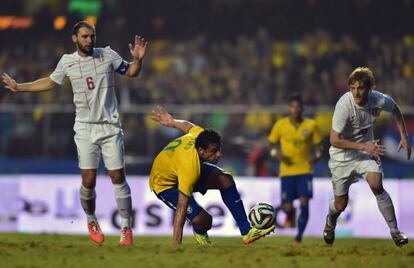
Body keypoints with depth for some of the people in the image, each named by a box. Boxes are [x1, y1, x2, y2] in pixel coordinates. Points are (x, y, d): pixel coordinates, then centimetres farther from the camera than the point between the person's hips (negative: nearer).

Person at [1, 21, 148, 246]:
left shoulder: (108, 55, -2)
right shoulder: (67, 62, 2)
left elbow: (130, 72, 10)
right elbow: (50, 82, 20)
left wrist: (138, 59, -11)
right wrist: (18, 87, 19)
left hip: (110, 128, -1)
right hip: (85, 130, 1)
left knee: (118, 178, -4)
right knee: (88, 181, -5)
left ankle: (126, 228, 5)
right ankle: (91, 222, 20)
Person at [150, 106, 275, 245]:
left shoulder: (200, 135, -24)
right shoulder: (190, 170, -43)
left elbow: (187, 126, 1)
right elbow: (181, 209, -42)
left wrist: (171, 121, 24)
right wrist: (176, 248, -42)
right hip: (164, 184, -8)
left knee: (226, 179, -12)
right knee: (204, 221, -21)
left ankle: (246, 232, -6)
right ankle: (200, 233, 19)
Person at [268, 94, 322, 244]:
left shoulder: (311, 125, -2)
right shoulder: (280, 125, -3)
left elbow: (318, 144, 10)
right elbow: (272, 143, 8)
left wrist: (316, 155, -10)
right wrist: (276, 153, -12)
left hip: (305, 170, 0)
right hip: (287, 171, 0)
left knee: (304, 202, -13)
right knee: (287, 207, -2)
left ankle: (299, 236, -1)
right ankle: (290, 215, 37)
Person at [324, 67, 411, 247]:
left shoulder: (380, 100, -18)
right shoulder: (344, 105, -30)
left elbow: (395, 110, 8)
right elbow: (334, 140, -27)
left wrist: (404, 137, 5)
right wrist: (364, 146, -32)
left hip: (366, 150, 2)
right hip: (343, 156, -2)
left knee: (377, 186, -23)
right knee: (340, 204, 5)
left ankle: (395, 231, -11)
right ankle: (330, 223, 42)